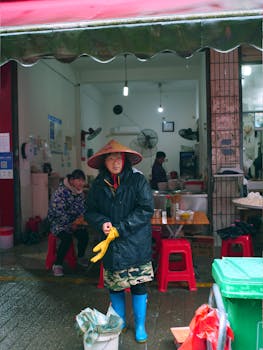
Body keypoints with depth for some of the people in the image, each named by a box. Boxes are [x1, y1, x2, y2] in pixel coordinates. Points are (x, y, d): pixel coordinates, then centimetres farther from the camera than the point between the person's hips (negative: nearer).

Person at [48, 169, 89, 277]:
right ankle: (57, 265, -14)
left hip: (74, 222, 6)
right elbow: (59, 212, -21)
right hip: (59, 223, -5)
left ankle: (81, 257, 8)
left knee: (84, 234, -20)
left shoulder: (80, 193, 5)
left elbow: (83, 208, 7)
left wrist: (81, 217, -15)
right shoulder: (60, 192, -17)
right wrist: (72, 224, -23)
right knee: (67, 238, -32)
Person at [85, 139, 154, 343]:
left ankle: (140, 326, 25)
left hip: (136, 244, -3)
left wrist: (120, 228, -17)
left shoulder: (138, 180, -10)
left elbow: (146, 209, -14)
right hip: (111, 245, 4)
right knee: (114, 286, 14)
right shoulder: (98, 185, 3)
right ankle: (120, 322, 36)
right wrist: (102, 223, -14)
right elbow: (90, 211, 8)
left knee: (138, 285, 4)